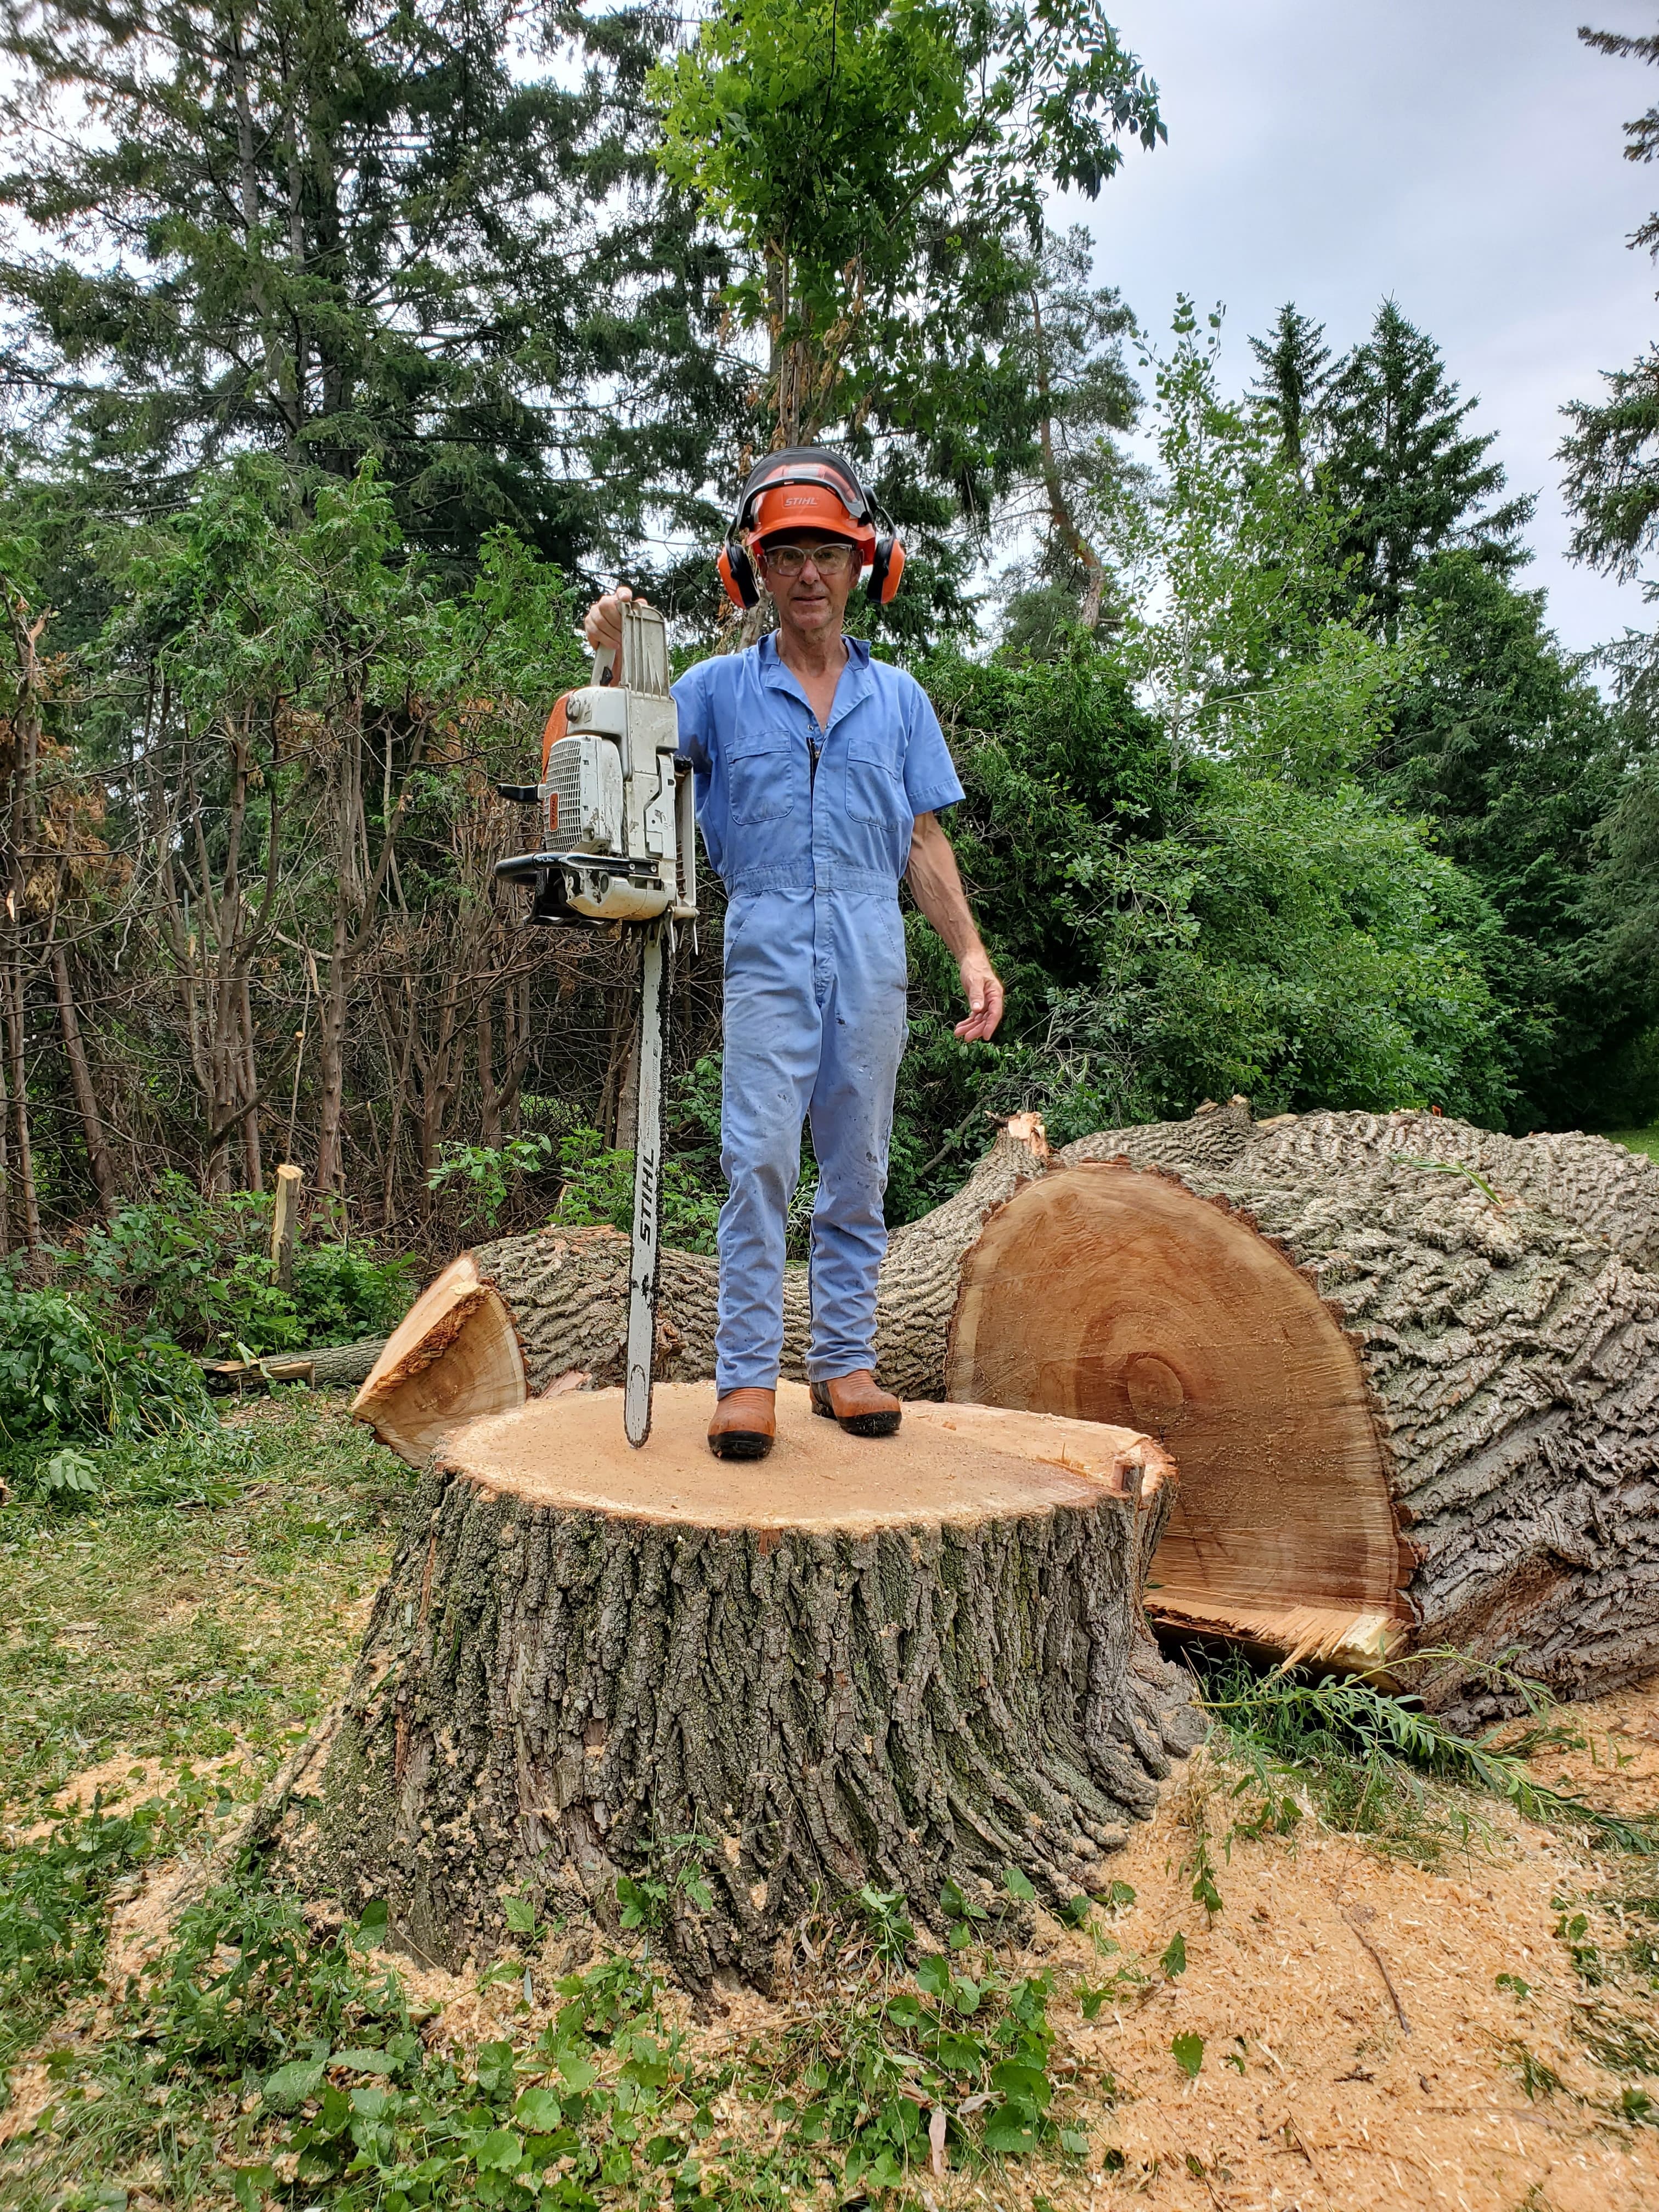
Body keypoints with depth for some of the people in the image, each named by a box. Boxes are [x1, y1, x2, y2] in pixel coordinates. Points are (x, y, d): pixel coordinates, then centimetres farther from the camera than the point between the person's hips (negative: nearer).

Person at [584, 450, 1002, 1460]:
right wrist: (619, 662, -19)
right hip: (768, 942, -2)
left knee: (857, 1167, 5)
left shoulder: (898, 698, 15)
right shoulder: (722, 687, 10)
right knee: (759, 1159, -10)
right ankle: (747, 1379, -4)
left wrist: (972, 953, 5)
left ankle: (846, 1363, 13)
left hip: (872, 946, 2)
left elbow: (924, 841, 13)